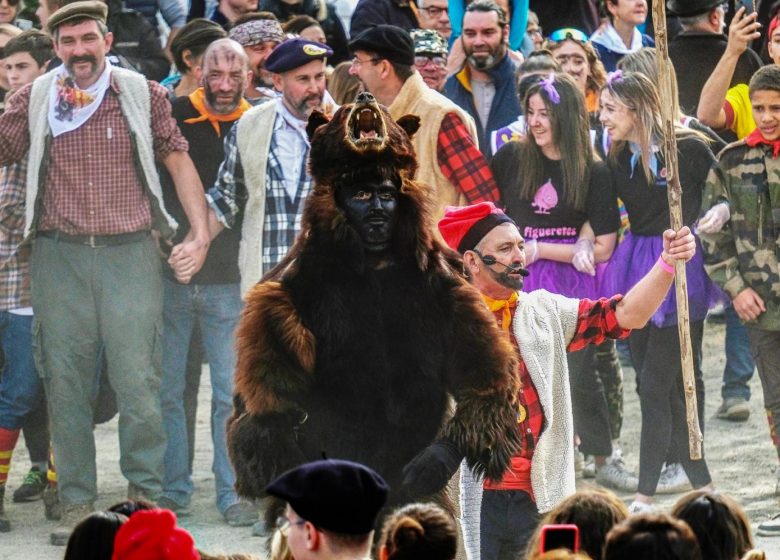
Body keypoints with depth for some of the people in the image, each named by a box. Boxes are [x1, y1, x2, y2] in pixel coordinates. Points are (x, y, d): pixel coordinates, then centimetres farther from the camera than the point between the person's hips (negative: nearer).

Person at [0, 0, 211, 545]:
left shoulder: (143, 95, 3)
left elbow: (178, 158, 6)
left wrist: (201, 233, -1)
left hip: (130, 254, -2)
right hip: (58, 256, 2)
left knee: (138, 381, -5)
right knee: (65, 384, 4)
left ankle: (147, 494, 5)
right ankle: (77, 503, 11)